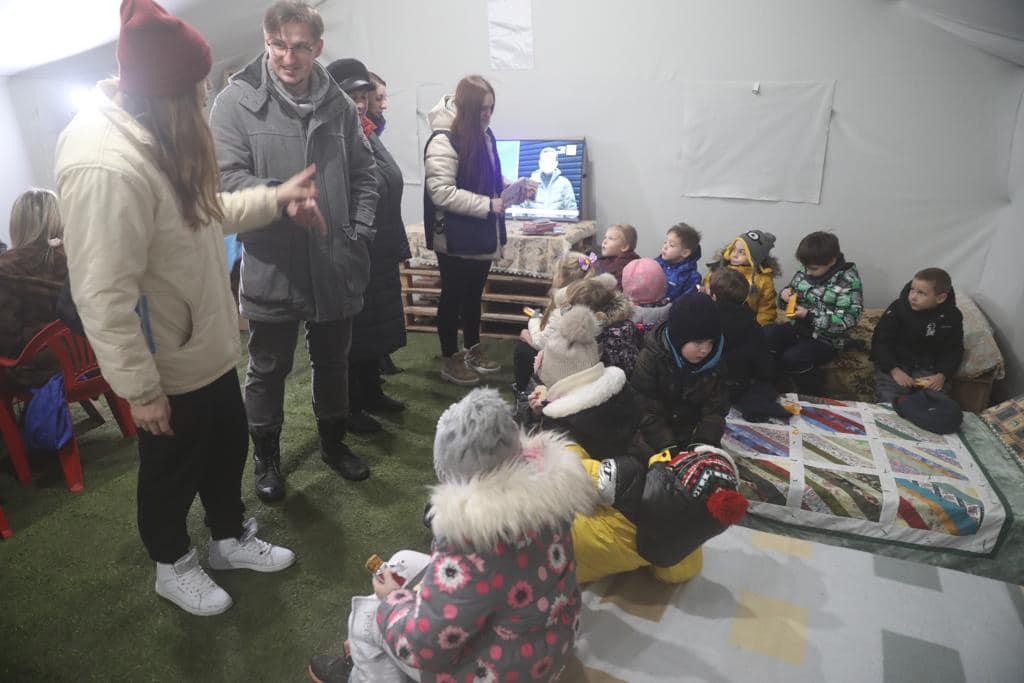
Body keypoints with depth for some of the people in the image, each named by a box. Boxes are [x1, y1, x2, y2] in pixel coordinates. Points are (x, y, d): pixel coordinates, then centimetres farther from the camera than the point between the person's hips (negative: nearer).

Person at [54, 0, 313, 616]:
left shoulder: (159, 140, 3)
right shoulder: (106, 167, -30)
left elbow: (203, 215, 16)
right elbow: (105, 298, -28)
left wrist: (273, 198, 7)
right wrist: (141, 390, -22)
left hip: (209, 346, 9)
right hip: (168, 368, -9)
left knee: (227, 446, 24)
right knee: (173, 471, 15)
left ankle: (231, 537, 48)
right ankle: (173, 566, 43)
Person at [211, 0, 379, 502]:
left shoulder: (338, 103, 3)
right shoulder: (236, 102, -7)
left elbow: (364, 175, 10)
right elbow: (226, 177, -12)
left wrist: (359, 234, -1)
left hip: (336, 266, 3)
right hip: (272, 267, -3)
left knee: (333, 362, 19)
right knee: (268, 370, 12)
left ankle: (333, 442, 41)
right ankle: (266, 457, 34)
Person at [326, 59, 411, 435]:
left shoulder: (368, 137, 11)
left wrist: (396, 247, 18)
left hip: (381, 256, 9)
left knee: (376, 327, 19)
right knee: (351, 332, 5)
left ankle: (372, 393, 36)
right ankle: (350, 407, 21)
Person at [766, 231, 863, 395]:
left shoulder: (848, 282, -16)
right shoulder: (804, 271, -1)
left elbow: (845, 322, -21)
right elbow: (793, 288, 15)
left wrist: (809, 315, -28)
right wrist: (785, 294, -10)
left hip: (826, 340, -5)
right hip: (799, 328, 6)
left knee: (792, 359, -31)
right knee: (765, 335, -23)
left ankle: (814, 394, -2)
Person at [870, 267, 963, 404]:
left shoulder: (952, 316, -3)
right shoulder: (898, 308, -11)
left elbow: (953, 350, 4)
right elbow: (880, 342, -8)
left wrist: (942, 375, -13)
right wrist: (894, 370, -19)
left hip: (929, 368, 2)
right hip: (894, 364, -2)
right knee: (888, 403, -20)